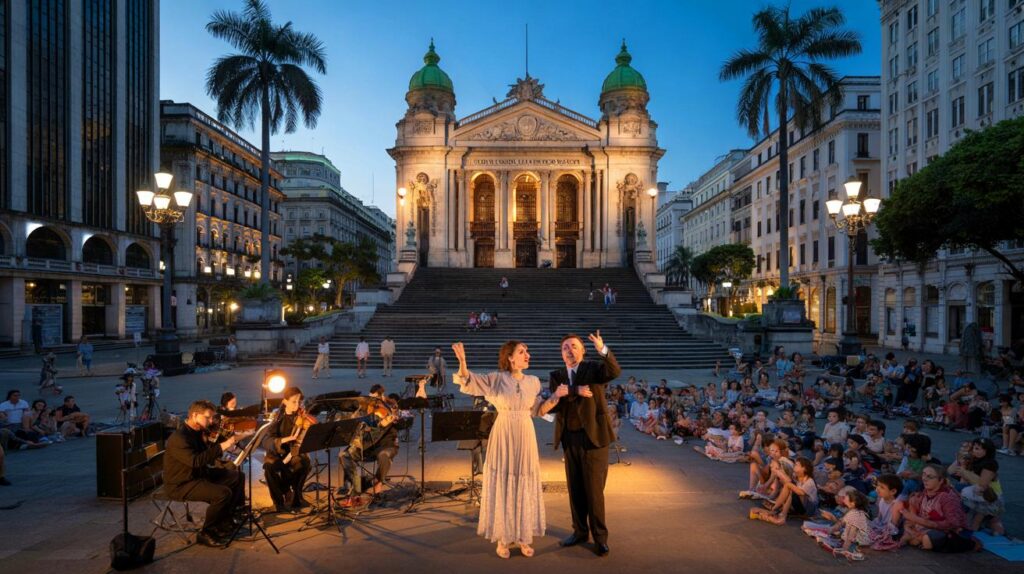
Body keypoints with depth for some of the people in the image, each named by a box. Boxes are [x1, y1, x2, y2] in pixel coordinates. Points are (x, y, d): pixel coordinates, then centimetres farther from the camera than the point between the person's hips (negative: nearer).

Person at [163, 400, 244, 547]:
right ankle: (206, 533, -6)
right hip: (181, 485, -10)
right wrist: (221, 447, -36)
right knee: (223, 493, -27)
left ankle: (224, 522, 14)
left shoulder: (198, 432, 5)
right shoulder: (179, 438, -24)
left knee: (238, 477, 8)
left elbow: (208, 457, 7)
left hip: (199, 475, 10)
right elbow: (196, 461, -38)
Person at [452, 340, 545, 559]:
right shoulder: (497, 378, -5)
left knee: (525, 487, 9)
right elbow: (468, 381, -13)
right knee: (502, 486, 4)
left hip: (525, 437, 3)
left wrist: (557, 397, -1)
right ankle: (503, 538, 18)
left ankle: (523, 537, 24)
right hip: (503, 436, -3)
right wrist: (462, 361, -31)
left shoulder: (534, 381, 6)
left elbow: (538, 410, 11)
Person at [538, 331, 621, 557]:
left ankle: (600, 537, 16)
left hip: (593, 437, -4)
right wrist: (577, 391, -25)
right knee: (575, 489, 14)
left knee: (594, 490, 2)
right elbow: (552, 404, -11)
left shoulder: (594, 368, -4)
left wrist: (602, 349, -43)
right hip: (569, 439, 4)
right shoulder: (556, 376, 6)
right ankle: (580, 531, 29)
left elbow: (615, 371, -26)